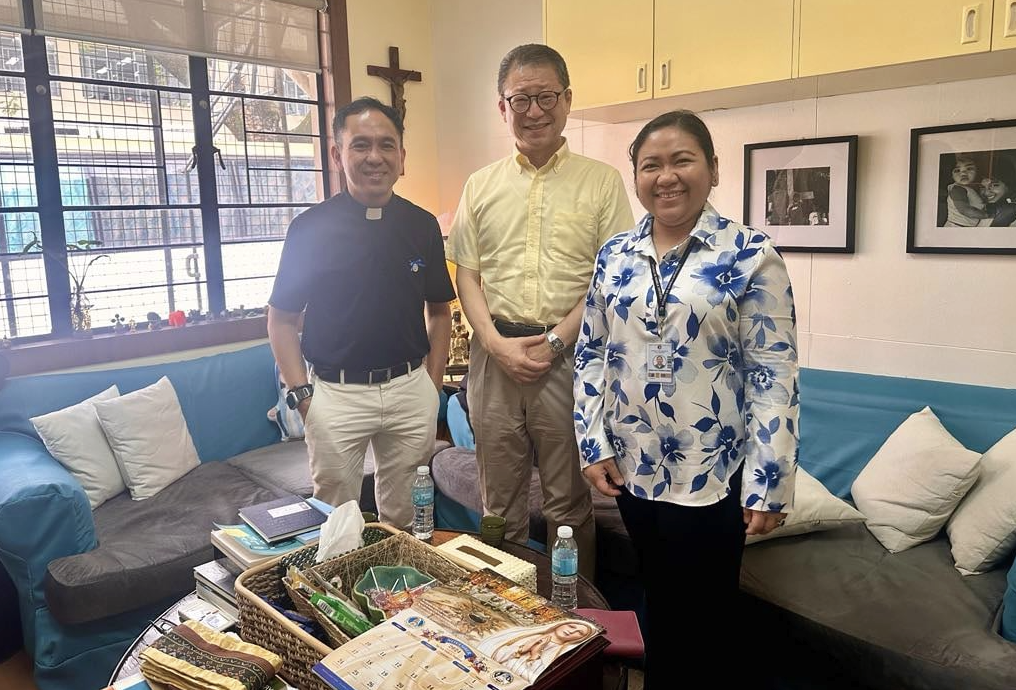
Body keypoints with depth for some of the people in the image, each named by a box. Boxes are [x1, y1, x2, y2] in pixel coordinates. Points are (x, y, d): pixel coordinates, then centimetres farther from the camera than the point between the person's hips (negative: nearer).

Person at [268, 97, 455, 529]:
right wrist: (301, 393, -7)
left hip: (411, 390, 2)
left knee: (405, 517, 16)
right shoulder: (310, 227, -4)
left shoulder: (422, 225, 3)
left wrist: (432, 385, 5)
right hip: (336, 395, -2)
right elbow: (281, 319, 1)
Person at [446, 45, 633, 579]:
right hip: (496, 353, 3)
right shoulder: (480, 187, 10)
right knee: (500, 501, 14)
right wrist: (496, 343, -7)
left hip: (569, 354, -2)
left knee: (569, 503, 9)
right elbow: (466, 274, 8)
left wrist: (556, 340, -12)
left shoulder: (602, 182, 2)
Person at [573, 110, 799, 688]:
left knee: (708, 614, 13)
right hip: (631, 468, 4)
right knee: (658, 600, 22)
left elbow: (774, 373, -12)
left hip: (712, 473, -4)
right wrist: (595, 444, 0)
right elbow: (591, 353, 7)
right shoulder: (615, 255, 3)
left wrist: (769, 484, -14)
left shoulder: (751, 255, -9)